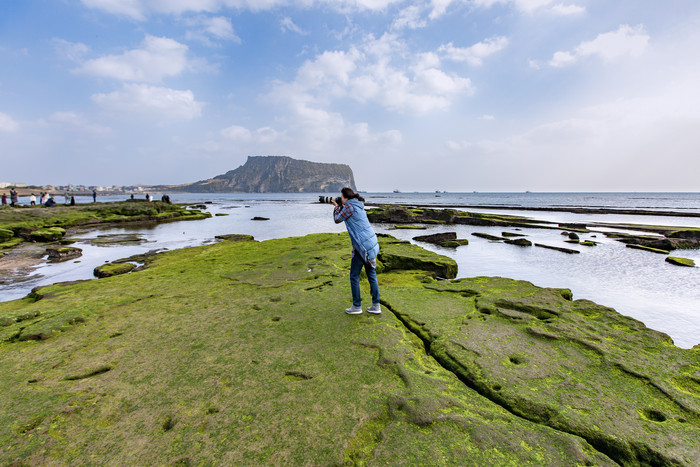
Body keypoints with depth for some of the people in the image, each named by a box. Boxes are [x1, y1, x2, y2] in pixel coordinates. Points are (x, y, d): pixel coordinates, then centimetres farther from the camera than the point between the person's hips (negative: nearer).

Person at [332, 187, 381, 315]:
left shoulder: (349, 207, -11)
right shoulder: (358, 206, 16)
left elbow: (337, 219, 2)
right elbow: (345, 216, 28)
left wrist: (337, 207, 17)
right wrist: (338, 207, 23)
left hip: (362, 246, -9)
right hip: (371, 243, 9)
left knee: (354, 276, 4)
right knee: (371, 275, 12)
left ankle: (357, 306, 13)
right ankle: (376, 306, 18)